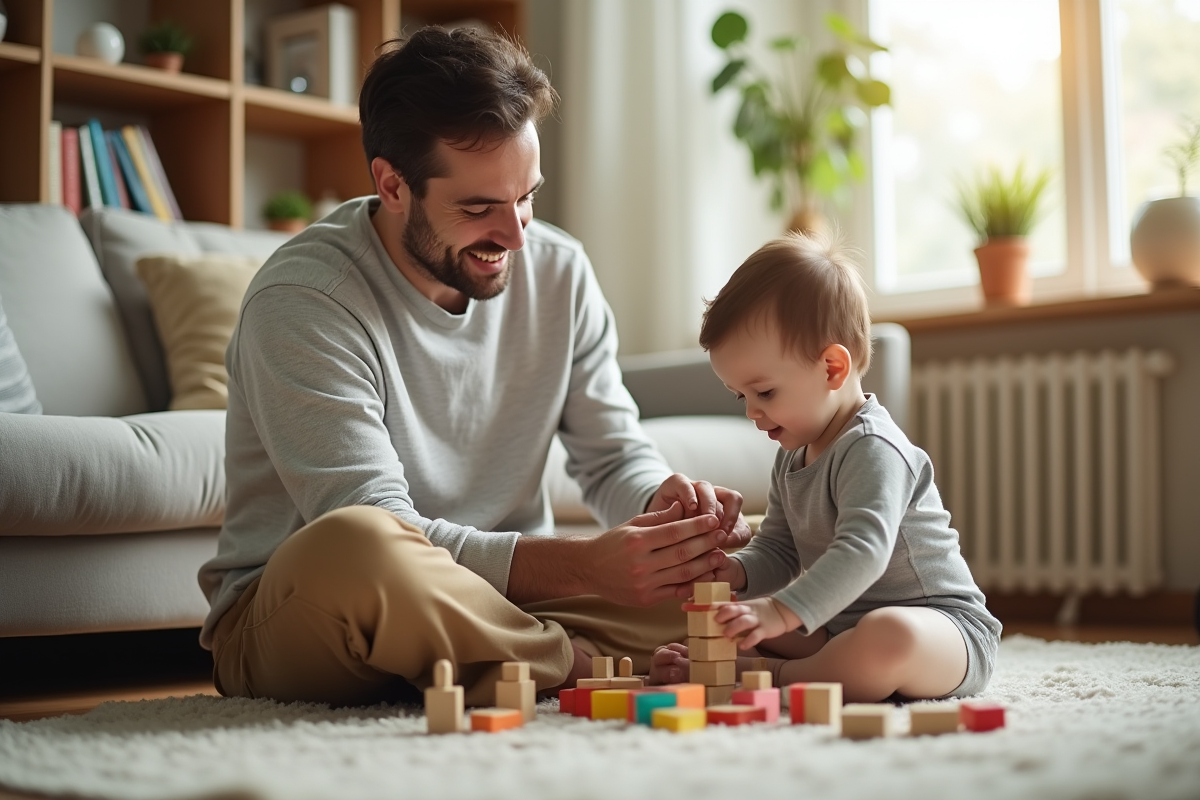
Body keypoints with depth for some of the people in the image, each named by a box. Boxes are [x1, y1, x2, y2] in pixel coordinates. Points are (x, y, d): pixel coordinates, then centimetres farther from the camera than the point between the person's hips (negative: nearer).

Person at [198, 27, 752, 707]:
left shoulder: (559, 272, 1)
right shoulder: (301, 300, -18)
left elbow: (615, 454, 7)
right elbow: (374, 534, -25)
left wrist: (668, 499, -19)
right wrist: (587, 564, -34)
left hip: (494, 601, 5)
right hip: (292, 613, -5)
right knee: (353, 548, -40)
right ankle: (587, 668, -17)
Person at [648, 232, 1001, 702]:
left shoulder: (873, 451, -20)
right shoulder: (793, 459, 10)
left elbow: (862, 552, -34)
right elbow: (778, 550, 15)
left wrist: (784, 610, -45)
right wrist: (735, 573, -7)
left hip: (942, 625, -9)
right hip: (843, 623, 9)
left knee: (887, 638, -42)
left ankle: (775, 675, -26)